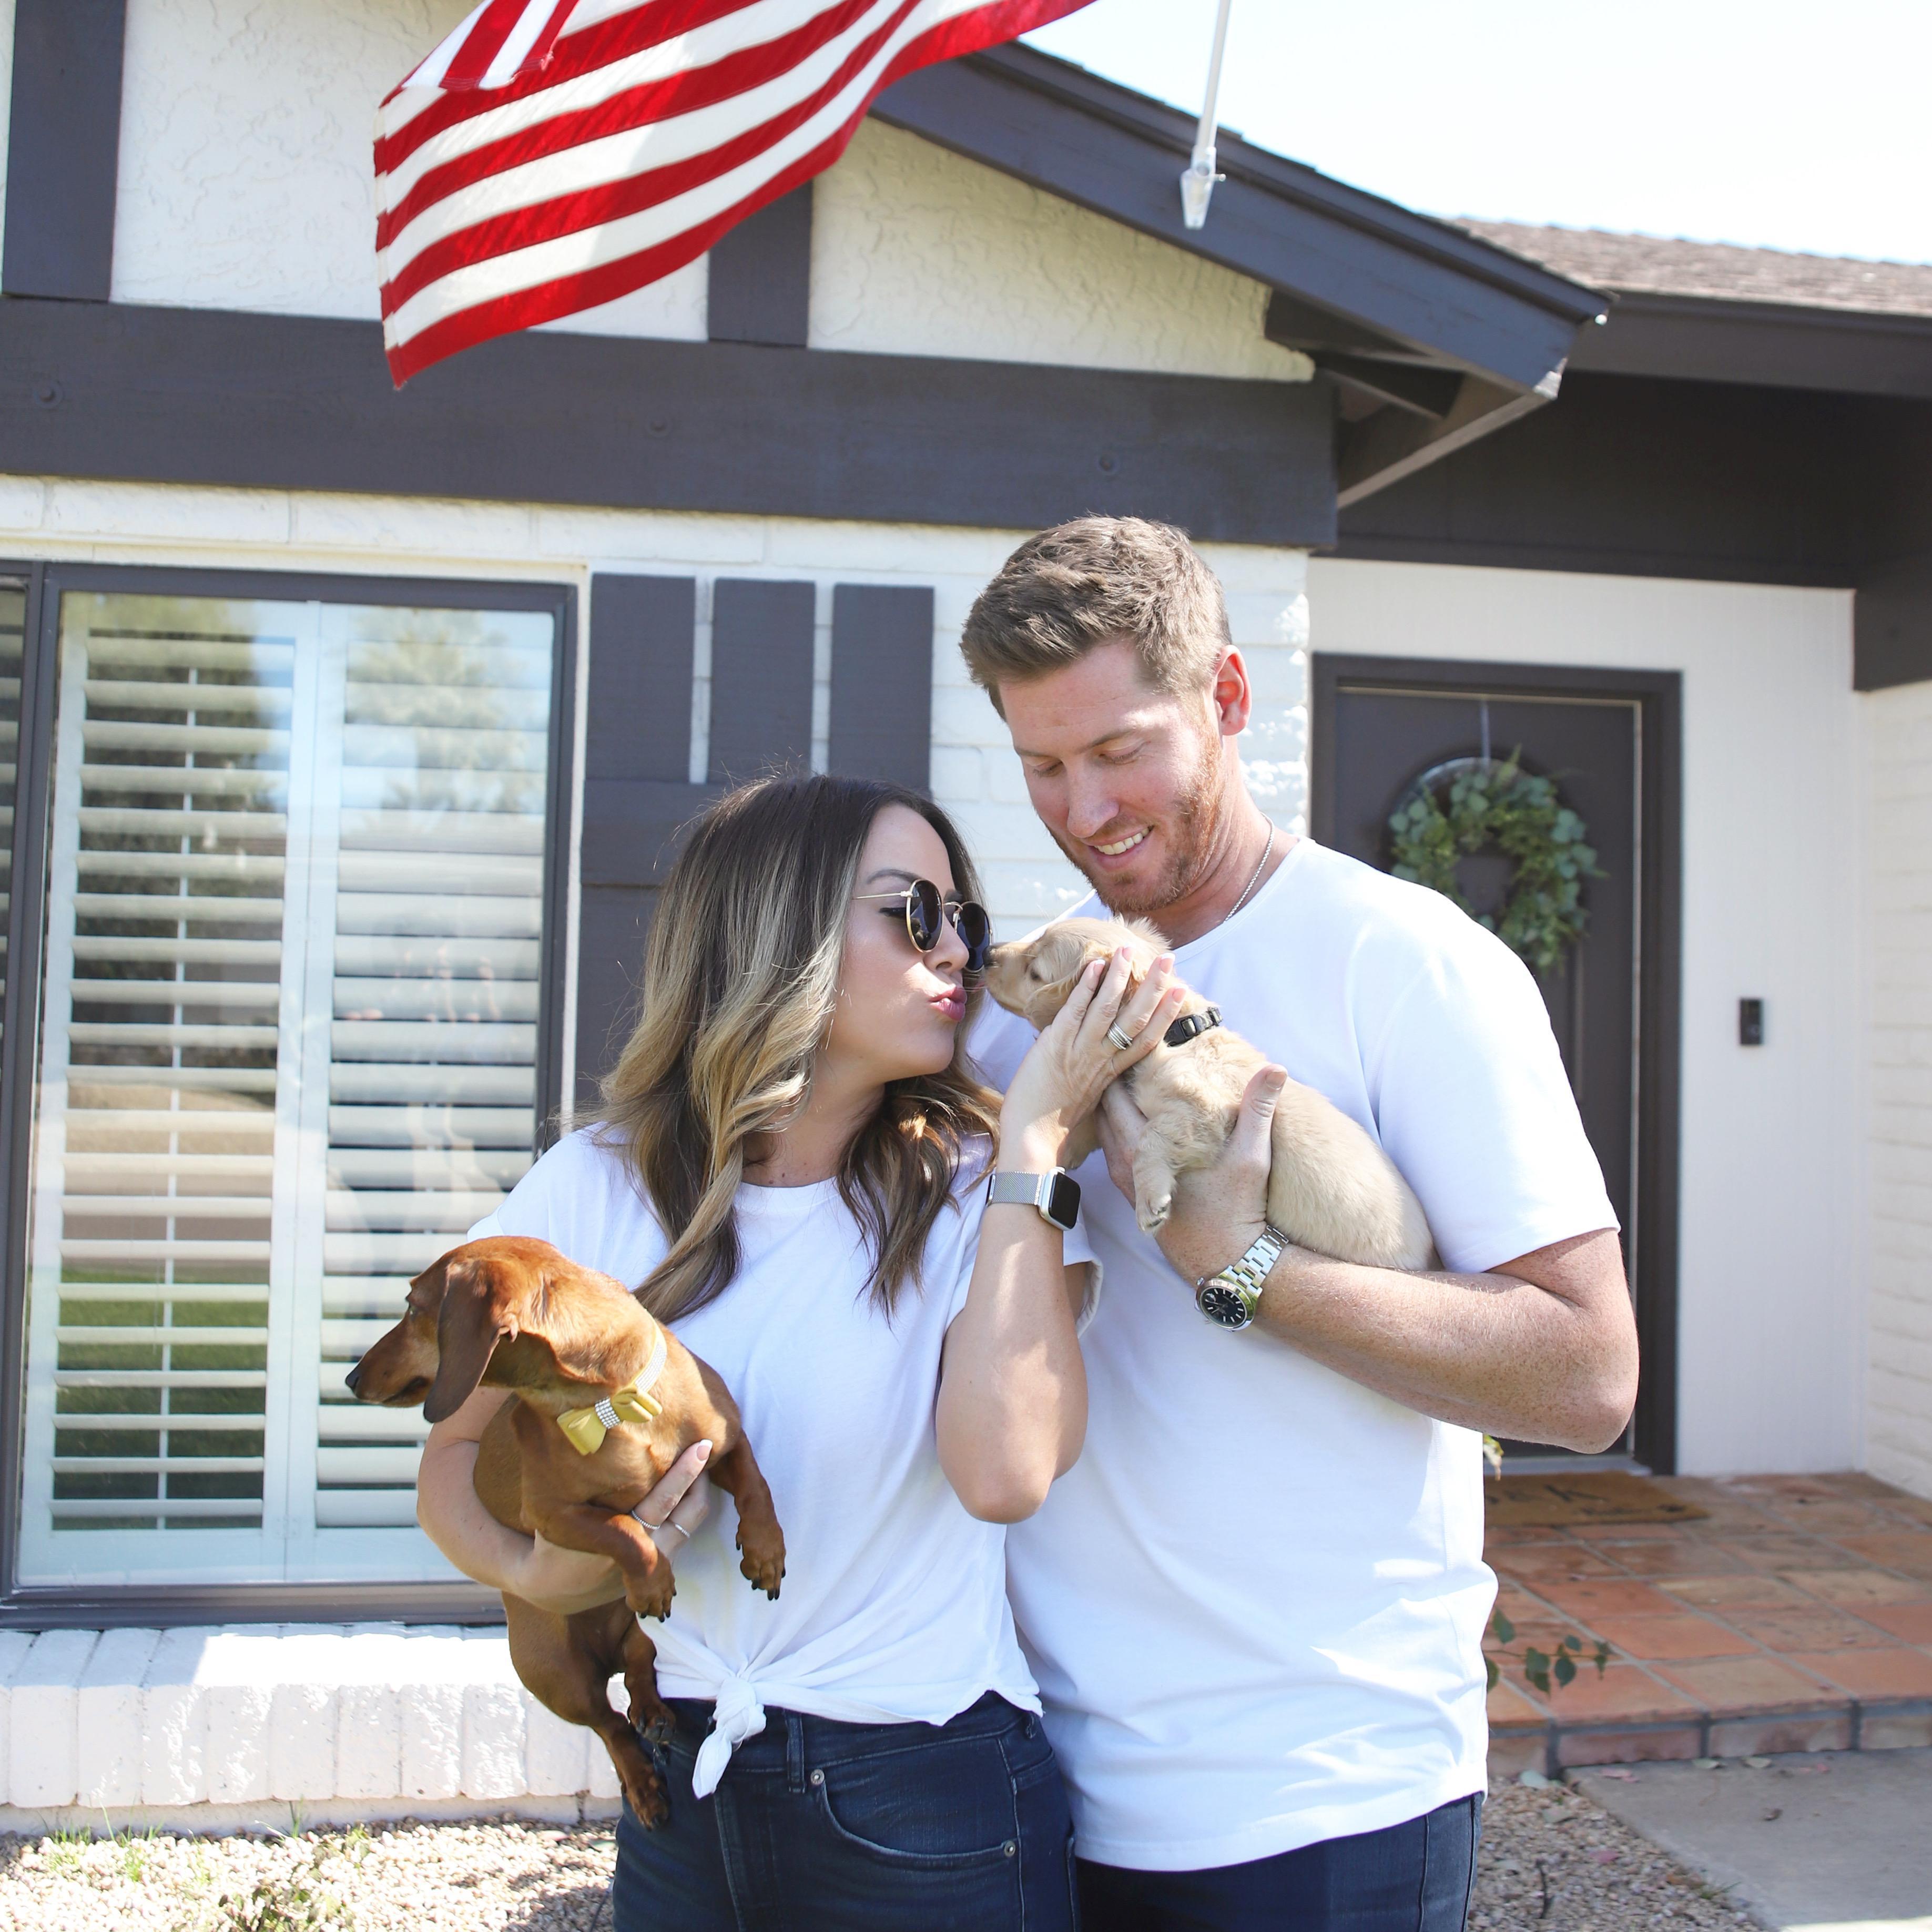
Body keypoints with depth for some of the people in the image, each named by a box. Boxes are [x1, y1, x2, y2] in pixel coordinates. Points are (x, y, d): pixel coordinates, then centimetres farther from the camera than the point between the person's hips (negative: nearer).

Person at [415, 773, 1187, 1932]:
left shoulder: (983, 1192, -8)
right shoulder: (600, 1188, -4)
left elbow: (1004, 1470, -26)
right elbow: (455, 1460, 5)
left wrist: (1032, 1137, -22)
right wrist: (540, 1574, -16)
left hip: (931, 1805, -2)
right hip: (682, 1787, 2)